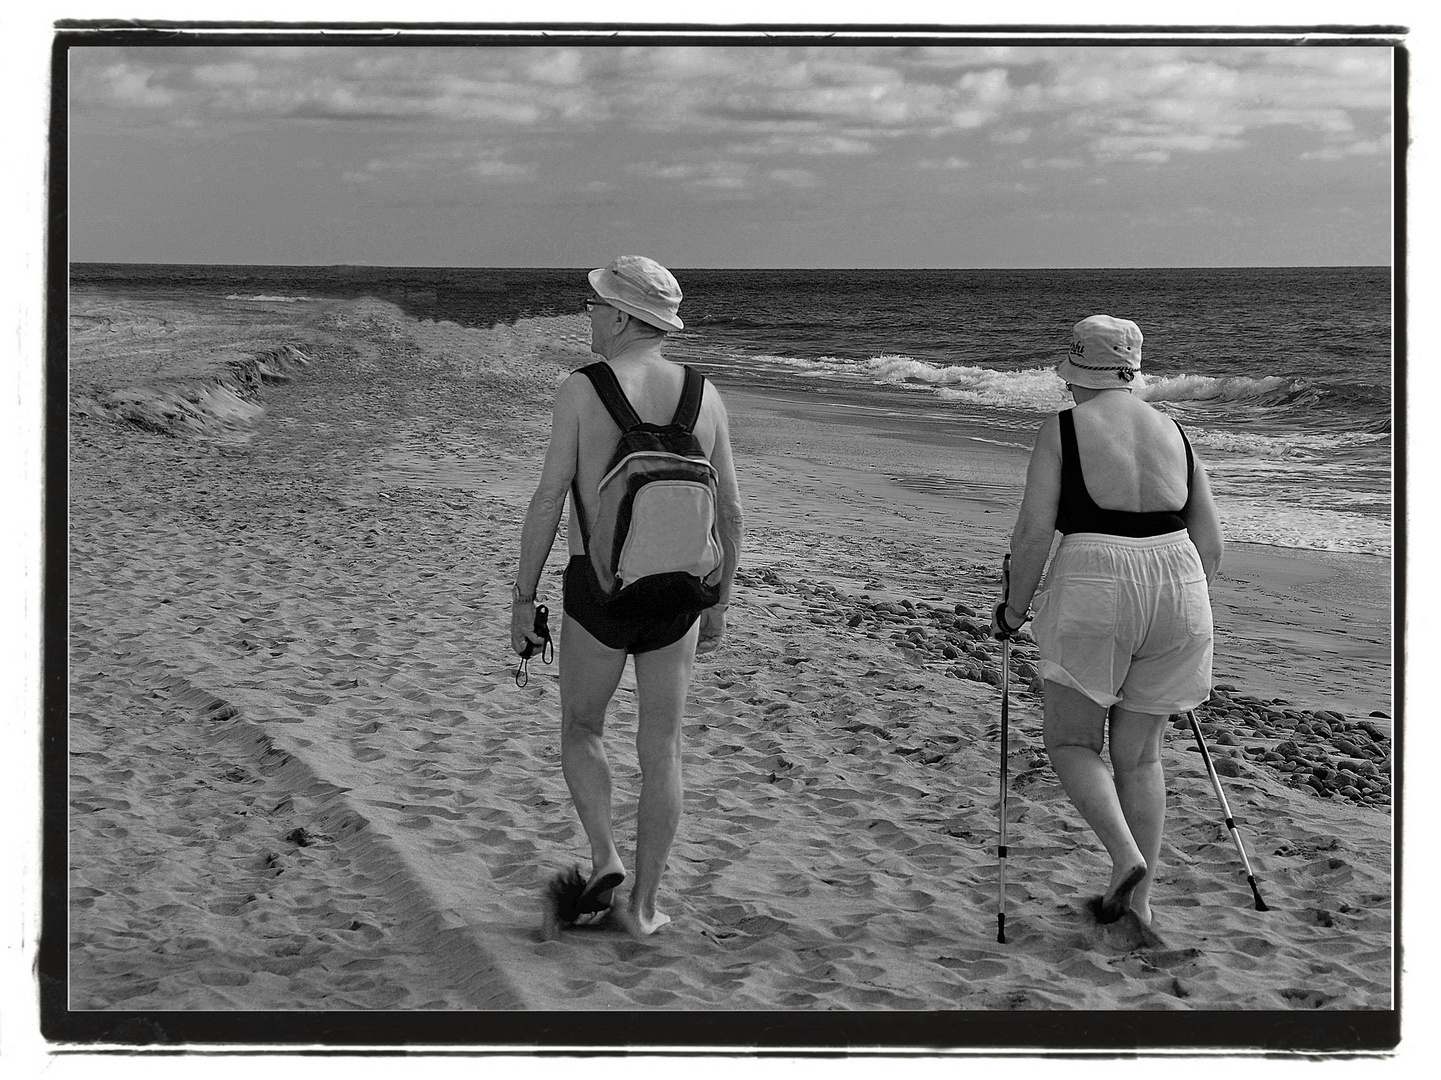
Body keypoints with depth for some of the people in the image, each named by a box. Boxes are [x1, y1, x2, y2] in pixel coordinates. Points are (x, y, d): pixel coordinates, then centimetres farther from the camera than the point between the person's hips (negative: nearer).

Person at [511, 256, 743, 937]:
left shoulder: (581, 391, -11)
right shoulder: (704, 396, 0)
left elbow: (546, 504, -11)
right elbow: (730, 512, 5)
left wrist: (522, 598, -2)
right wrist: (720, 602, 16)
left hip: (598, 589, -3)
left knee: (581, 729, 20)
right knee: (660, 751, 12)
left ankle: (604, 858, 3)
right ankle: (643, 906, 16)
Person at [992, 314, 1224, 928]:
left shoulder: (1063, 430, -2)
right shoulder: (1174, 434, 12)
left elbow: (1033, 532, -8)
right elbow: (1210, 542, 13)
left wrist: (1015, 608, 6)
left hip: (1094, 593, -5)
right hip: (1175, 586, 5)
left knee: (1072, 745, 11)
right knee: (1139, 754, 17)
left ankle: (1126, 856, -11)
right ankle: (1140, 900, 18)